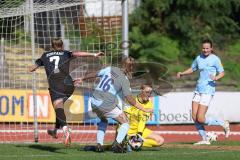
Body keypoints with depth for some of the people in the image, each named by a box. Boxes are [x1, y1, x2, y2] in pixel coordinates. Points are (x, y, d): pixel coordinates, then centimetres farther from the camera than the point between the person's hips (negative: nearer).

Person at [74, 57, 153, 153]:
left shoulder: (109, 69, 7)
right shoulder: (124, 80, -7)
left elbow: (95, 74, 21)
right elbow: (129, 99, -10)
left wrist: (82, 79, 38)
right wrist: (144, 109, -4)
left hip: (94, 102, 6)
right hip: (107, 105, -6)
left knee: (103, 121, 34)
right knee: (125, 123, 9)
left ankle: (99, 144, 18)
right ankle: (117, 144, -12)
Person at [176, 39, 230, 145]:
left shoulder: (215, 59, -6)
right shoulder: (199, 58, 12)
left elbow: (222, 73, -5)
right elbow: (192, 69, 26)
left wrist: (216, 77, -27)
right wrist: (182, 73, 10)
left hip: (208, 90, -7)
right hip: (198, 89, 7)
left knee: (200, 119, -12)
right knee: (194, 117, -1)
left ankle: (223, 124, 8)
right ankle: (205, 140, 9)